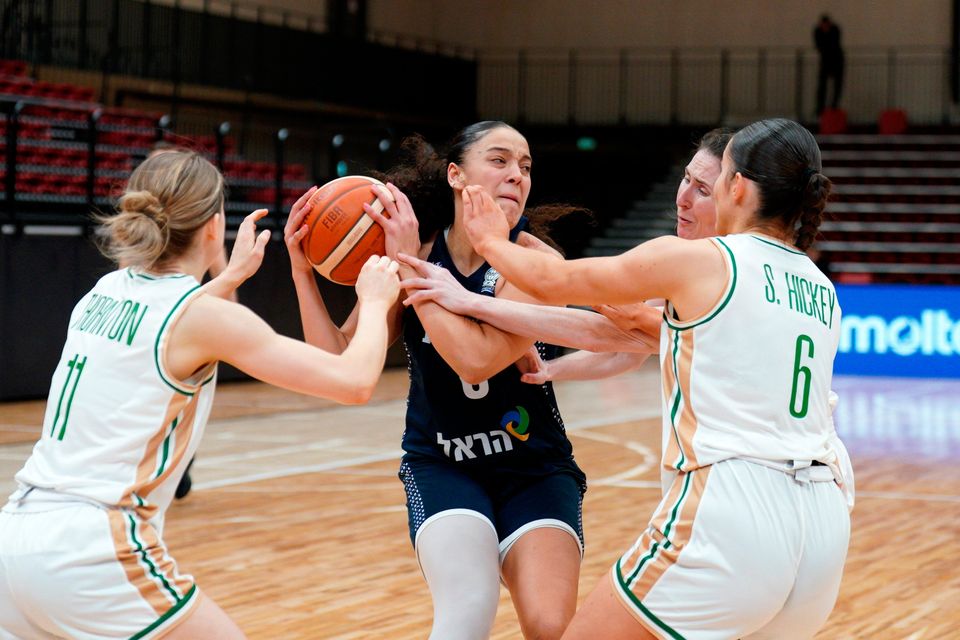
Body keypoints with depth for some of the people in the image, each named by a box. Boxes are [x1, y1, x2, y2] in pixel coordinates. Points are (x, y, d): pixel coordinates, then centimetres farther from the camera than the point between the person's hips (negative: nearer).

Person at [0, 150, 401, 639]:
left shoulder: (108, 290, 12)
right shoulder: (206, 314, -8)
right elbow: (354, 381, -8)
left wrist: (231, 277, 41)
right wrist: (374, 300, 9)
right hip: (96, 555, -7)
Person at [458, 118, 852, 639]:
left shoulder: (695, 260, -1)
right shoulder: (822, 294, 16)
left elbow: (551, 282, 10)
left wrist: (491, 241, 30)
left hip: (731, 512, -7)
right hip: (825, 525, 7)